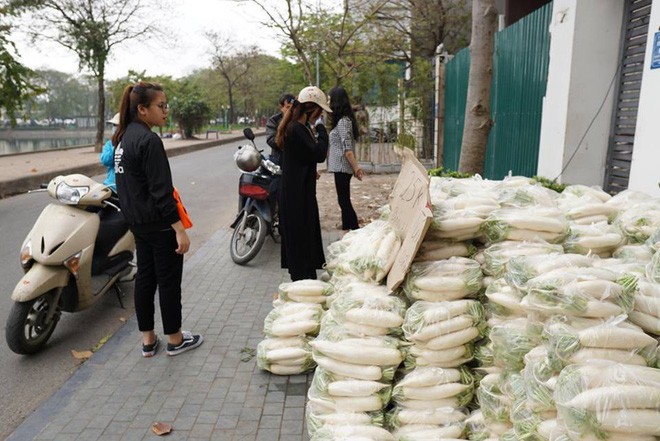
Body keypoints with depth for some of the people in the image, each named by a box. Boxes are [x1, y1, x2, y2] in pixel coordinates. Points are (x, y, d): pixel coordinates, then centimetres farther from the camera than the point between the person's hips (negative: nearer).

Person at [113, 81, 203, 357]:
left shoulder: (124, 136, 10)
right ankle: (175, 339, 19)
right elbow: (161, 190, -24)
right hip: (158, 223, -9)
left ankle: (148, 340, 25)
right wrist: (180, 229, -22)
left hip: (137, 221, 9)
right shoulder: (149, 140, -20)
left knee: (144, 277, 14)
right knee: (169, 280, 4)